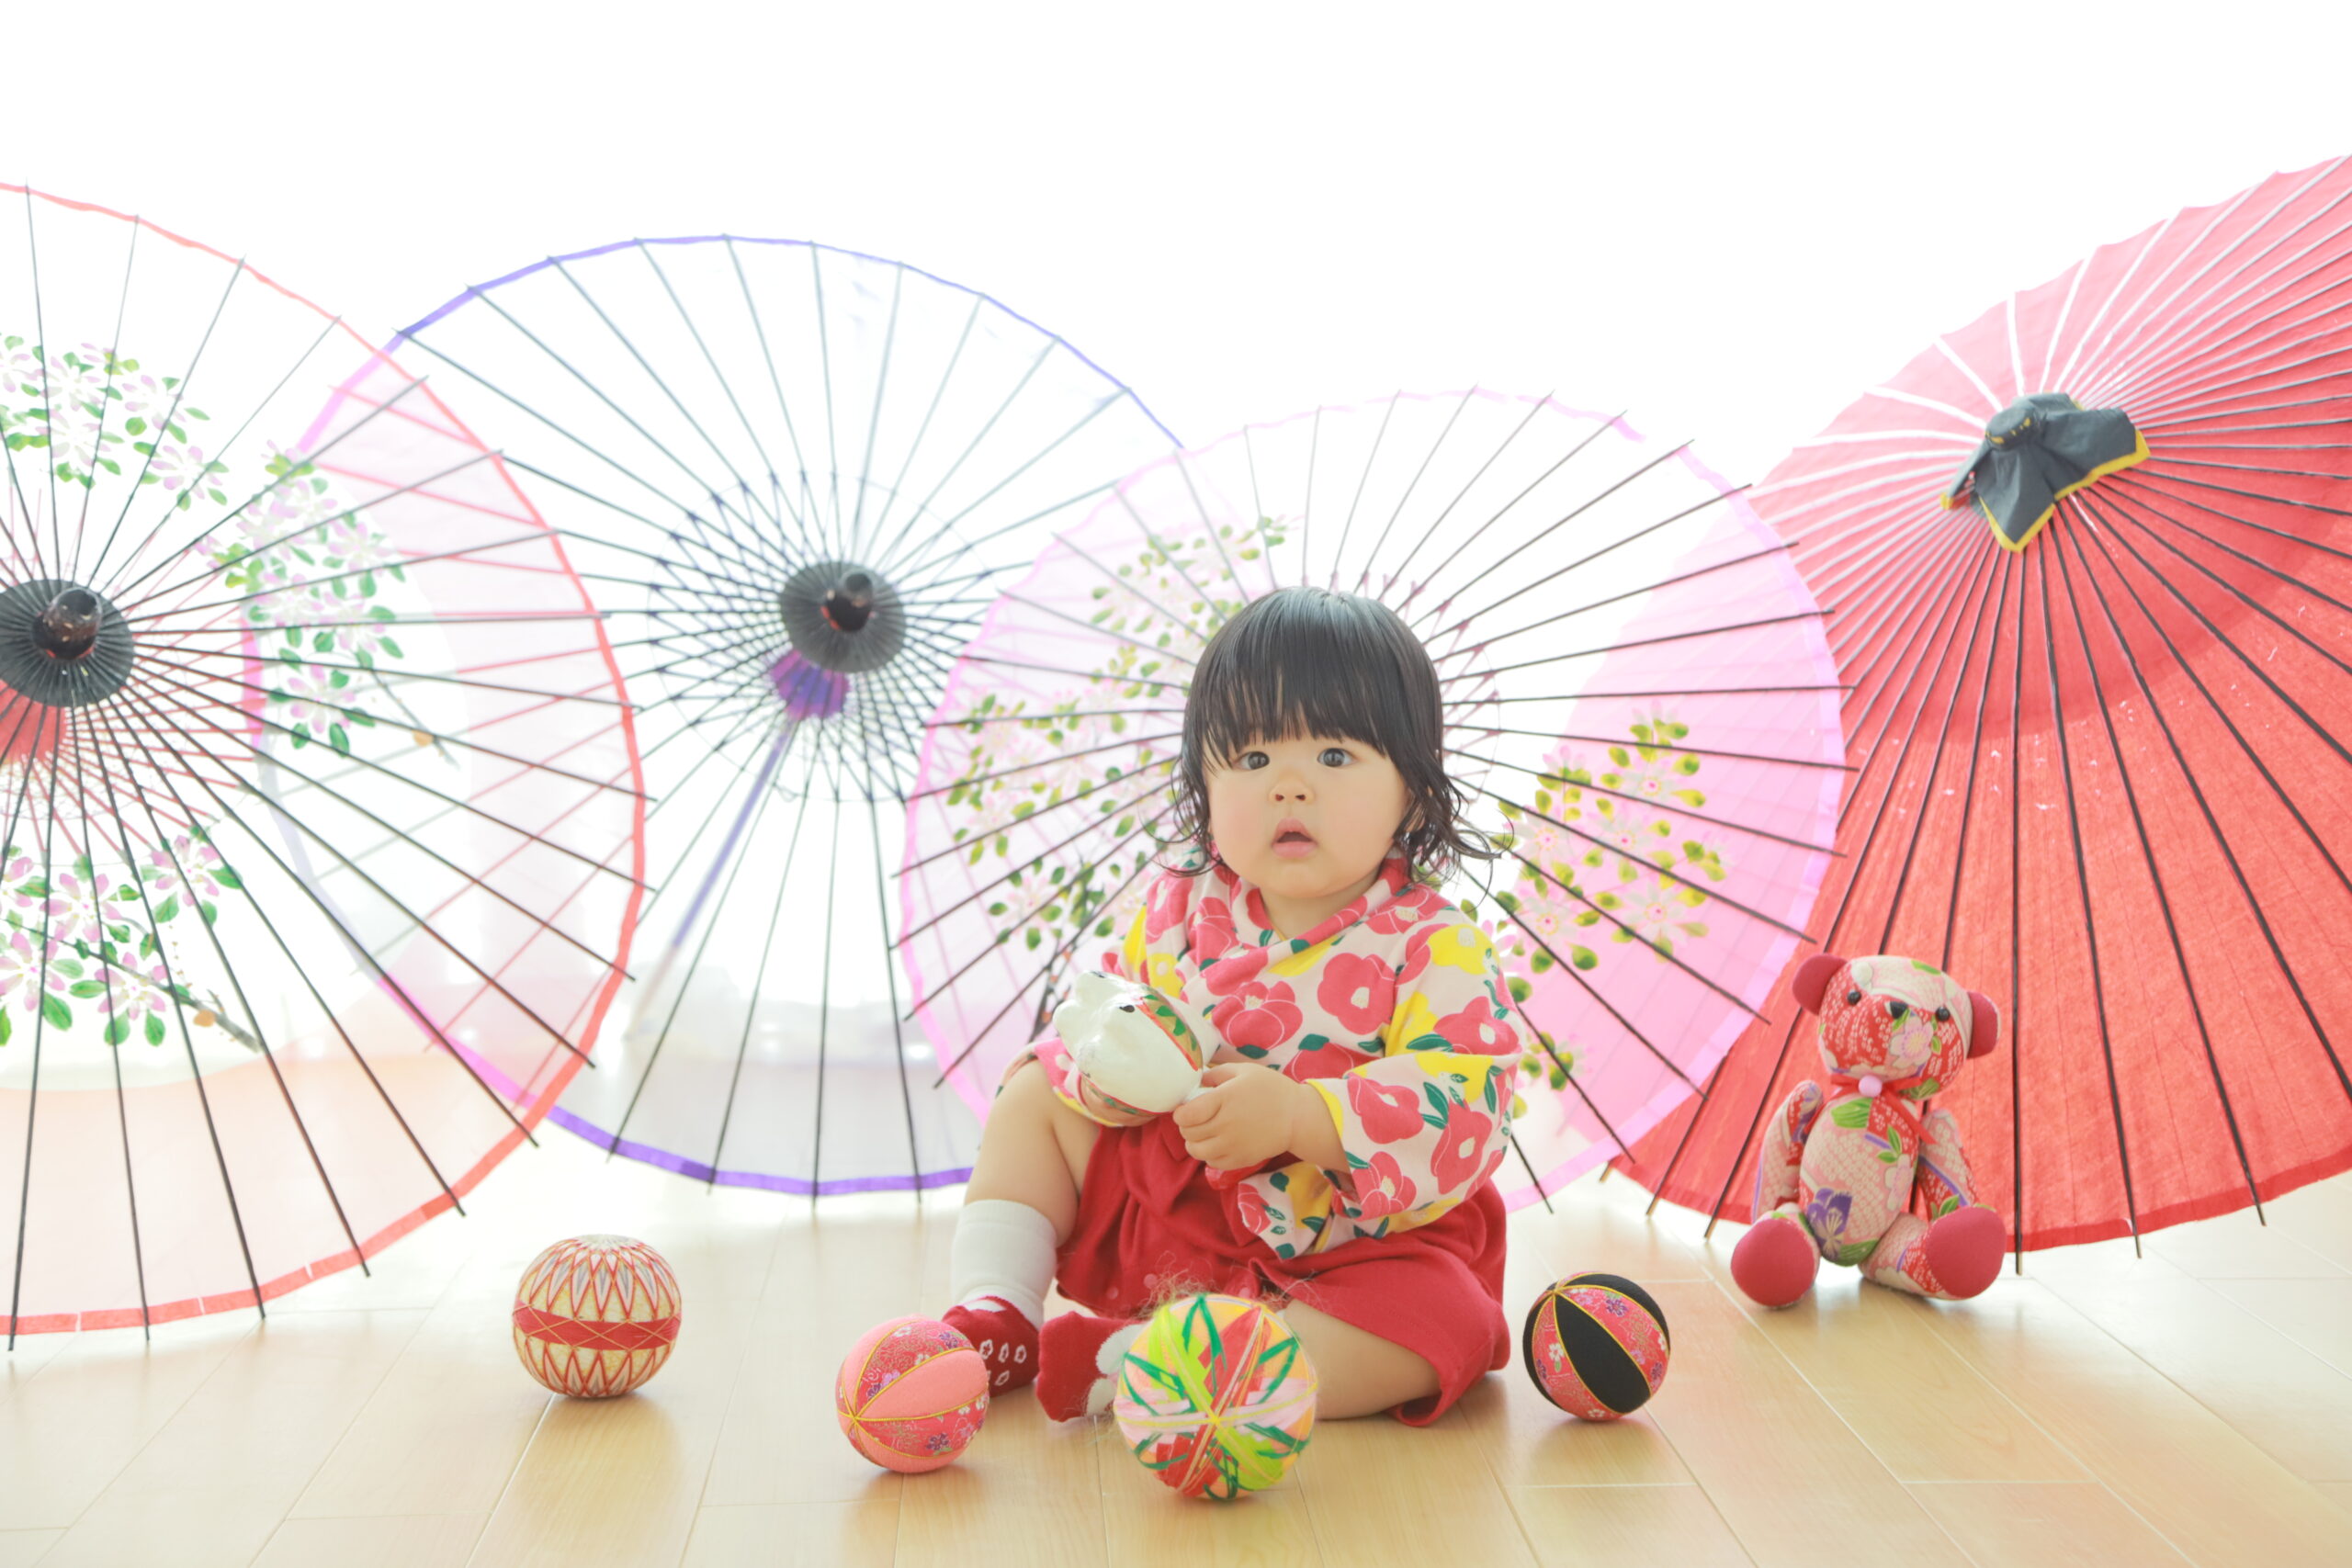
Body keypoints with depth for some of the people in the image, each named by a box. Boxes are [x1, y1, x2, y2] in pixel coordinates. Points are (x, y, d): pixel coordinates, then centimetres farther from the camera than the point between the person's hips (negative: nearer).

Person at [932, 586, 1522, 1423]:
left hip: (1342, 1248, -4)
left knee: (1437, 1324, -33)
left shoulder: (1434, 947, -18)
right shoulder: (1183, 907, -3)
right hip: (1167, 1203, 4)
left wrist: (1298, 1116, -39)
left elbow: (1465, 1110, -27)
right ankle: (995, 1313, -2)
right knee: (1034, 1098, 4)